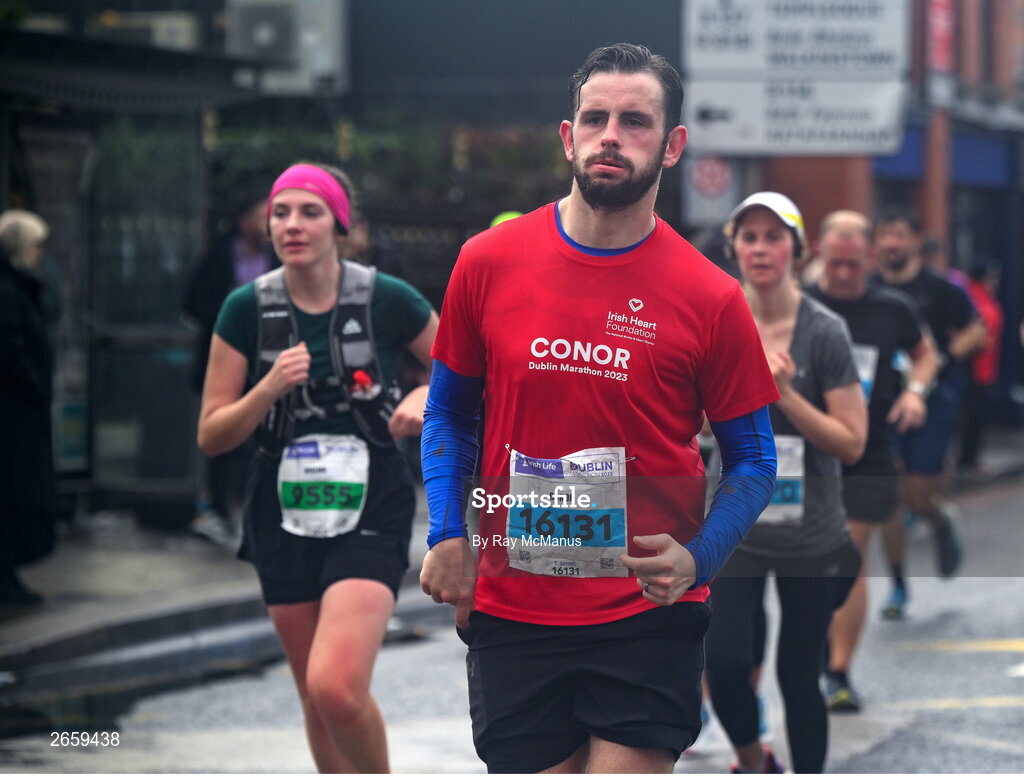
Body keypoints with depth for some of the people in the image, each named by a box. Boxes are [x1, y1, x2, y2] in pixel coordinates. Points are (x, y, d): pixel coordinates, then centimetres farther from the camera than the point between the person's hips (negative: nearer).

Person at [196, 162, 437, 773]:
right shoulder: (247, 309, -1)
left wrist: (425, 398, -11)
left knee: (337, 686, -21)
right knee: (317, 699, 10)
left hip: (372, 514, -3)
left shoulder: (388, 300, -6)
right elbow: (212, 436, 0)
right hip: (285, 516, 3)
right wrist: (271, 387, -16)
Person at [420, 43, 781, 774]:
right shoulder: (489, 262, 2)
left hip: (650, 613, -2)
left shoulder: (711, 297, -4)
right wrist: (447, 534, -1)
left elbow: (752, 459, 4)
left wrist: (695, 558, -13)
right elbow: (450, 409, 14)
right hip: (511, 602, 2)